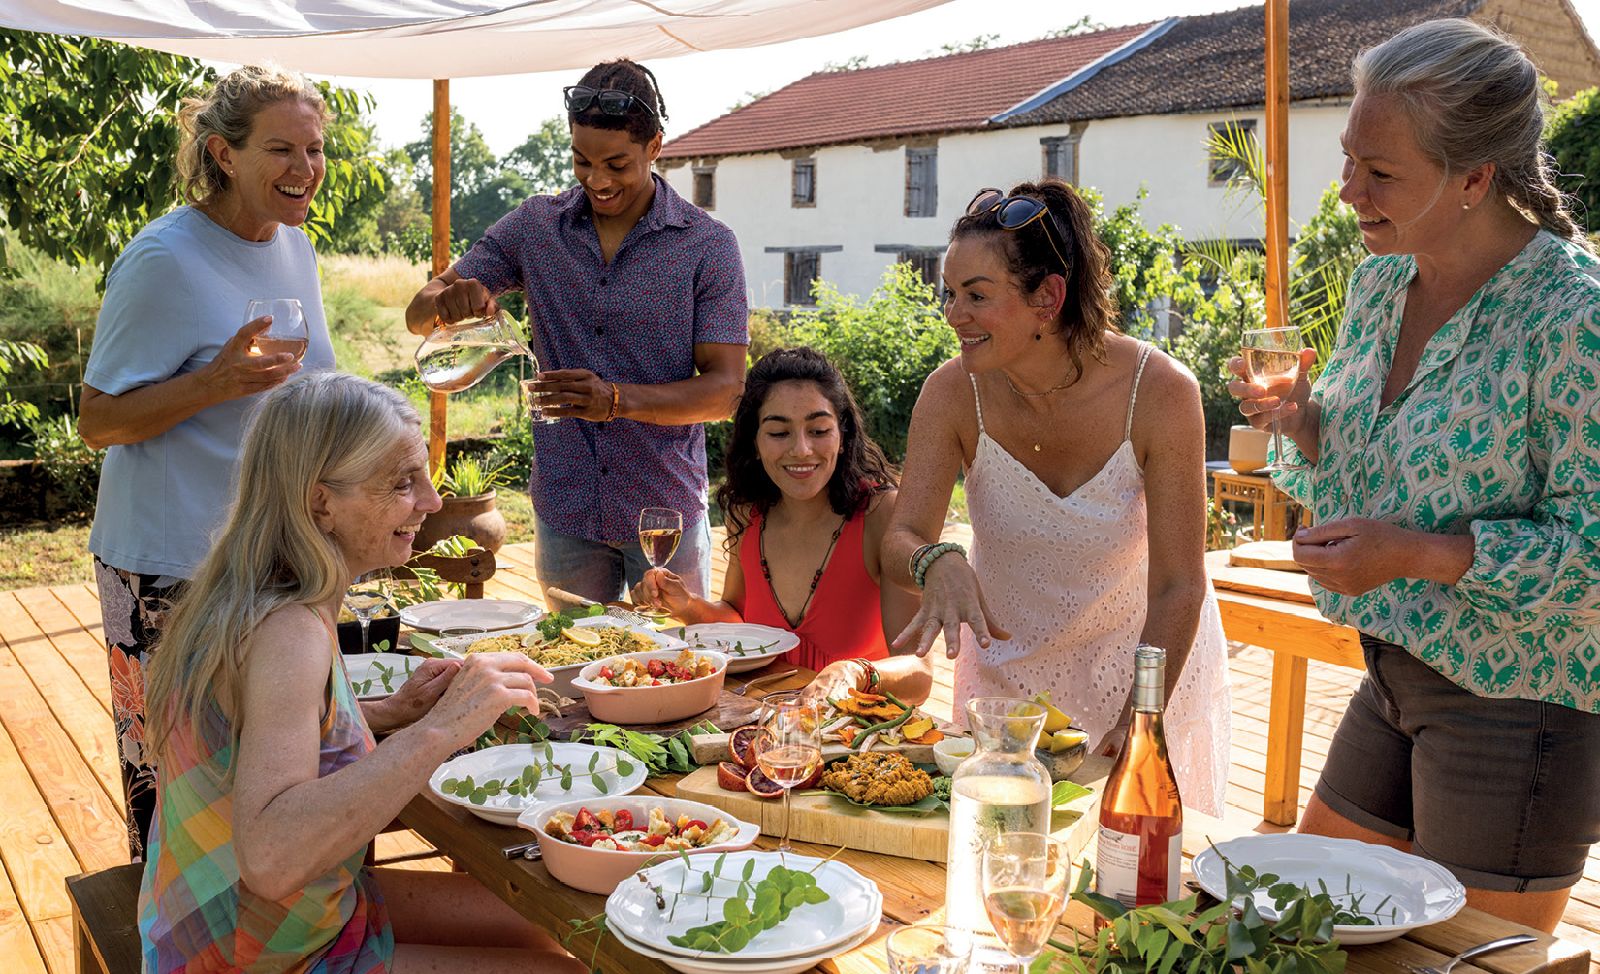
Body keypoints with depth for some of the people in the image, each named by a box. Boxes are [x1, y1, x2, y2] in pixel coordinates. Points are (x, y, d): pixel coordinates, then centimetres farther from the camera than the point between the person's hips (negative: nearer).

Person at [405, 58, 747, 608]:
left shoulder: (707, 246, -7)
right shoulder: (534, 227, 2)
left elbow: (726, 389, -11)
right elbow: (419, 316, 2)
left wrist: (618, 399, -27)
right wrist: (449, 301, -22)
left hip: (666, 514, -2)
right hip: (564, 511, 2)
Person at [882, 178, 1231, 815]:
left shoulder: (1161, 393, -26)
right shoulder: (953, 393, -19)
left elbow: (1178, 588, -23)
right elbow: (900, 540, -17)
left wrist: (1136, 724, -31)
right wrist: (938, 564, -41)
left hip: (1141, 656, -2)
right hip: (1006, 659, 2)